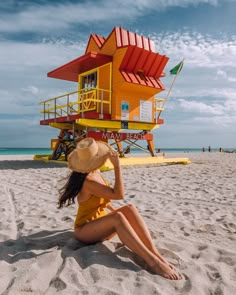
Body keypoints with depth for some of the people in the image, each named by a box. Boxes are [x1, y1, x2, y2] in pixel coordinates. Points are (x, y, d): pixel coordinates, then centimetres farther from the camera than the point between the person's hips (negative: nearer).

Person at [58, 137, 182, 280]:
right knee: (118, 217, -38)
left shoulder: (94, 172, 3)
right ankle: (152, 261, -42)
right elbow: (119, 195, -30)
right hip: (85, 230, -7)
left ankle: (157, 255, -33)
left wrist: (112, 209, 18)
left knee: (129, 209, -22)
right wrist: (117, 166, -32)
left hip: (100, 224, 8)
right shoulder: (88, 181, -26)